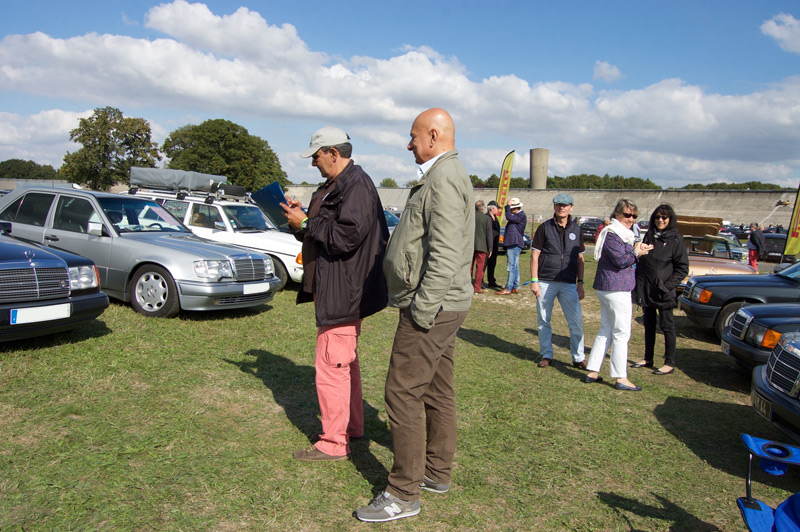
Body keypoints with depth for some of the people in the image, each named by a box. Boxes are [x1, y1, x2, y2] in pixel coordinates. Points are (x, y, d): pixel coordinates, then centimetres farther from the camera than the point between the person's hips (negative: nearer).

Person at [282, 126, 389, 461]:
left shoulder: (357, 186, -18)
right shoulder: (335, 186, 15)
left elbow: (346, 237, -26)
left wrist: (305, 223, -16)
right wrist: (302, 219, 3)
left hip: (343, 294, -11)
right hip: (338, 291, 11)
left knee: (331, 367, -4)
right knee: (345, 362, 20)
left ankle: (334, 443, 9)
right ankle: (352, 425, 36)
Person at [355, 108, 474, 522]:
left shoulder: (444, 178, -16)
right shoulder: (445, 175, 18)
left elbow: (445, 255, -25)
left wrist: (421, 310, -22)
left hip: (431, 307, -11)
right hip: (443, 305, 11)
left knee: (404, 394, -5)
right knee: (438, 392, 16)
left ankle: (404, 494, 5)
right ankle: (437, 473, 29)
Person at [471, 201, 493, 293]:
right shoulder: (487, 218, -8)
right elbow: (489, 234, -7)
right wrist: (490, 248, 0)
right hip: (481, 246, -3)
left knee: (469, 266, 12)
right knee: (479, 267, 3)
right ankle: (477, 287, 5)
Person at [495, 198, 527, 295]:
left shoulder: (521, 215, -12)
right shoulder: (516, 216, 19)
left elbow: (509, 217, -25)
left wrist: (507, 206, -15)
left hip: (514, 244, -11)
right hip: (512, 244, 11)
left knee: (512, 266, -10)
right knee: (515, 267, 13)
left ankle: (508, 289, -11)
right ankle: (515, 288, 19)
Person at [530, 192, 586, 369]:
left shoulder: (576, 230, 10)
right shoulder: (545, 227, 2)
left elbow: (580, 258, 14)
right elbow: (534, 255, 0)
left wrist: (580, 282, 8)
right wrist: (534, 280, -7)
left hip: (569, 283, 2)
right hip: (545, 282, -1)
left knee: (576, 322, -1)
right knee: (544, 321, 6)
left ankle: (578, 358, 13)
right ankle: (546, 355, 20)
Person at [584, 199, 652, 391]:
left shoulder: (624, 234, 19)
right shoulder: (612, 234, -13)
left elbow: (627, 256, 18)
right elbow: (621, 260, -20)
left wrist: (637, 249, 1)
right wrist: (637, 252, -5)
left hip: (606, 288, 10)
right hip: (616, 289, -10)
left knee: (606, 331, 13)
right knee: (621, 334, -4)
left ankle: (592, 372, 16)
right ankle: (621, 378, 2)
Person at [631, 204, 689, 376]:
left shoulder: (676, 239, -6)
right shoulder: (649, 236, 10)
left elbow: (682, 268, -6)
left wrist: (668, 285, -15)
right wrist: (639, 284, 7)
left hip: (663, 292, -6)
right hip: (646, 289, 6)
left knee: (667, 325, 2)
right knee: (649, 324, 14)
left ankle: (669, 363, 11)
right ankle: (648, 359, 25)